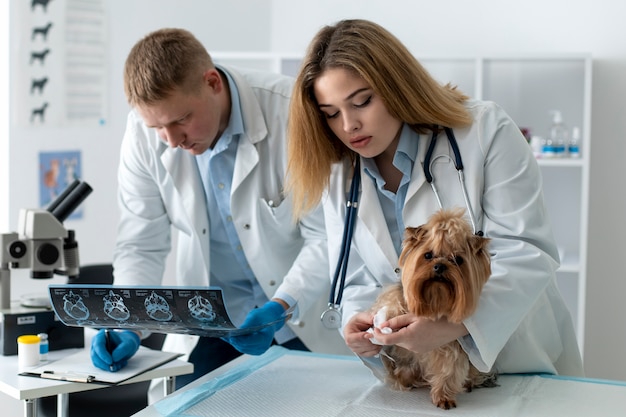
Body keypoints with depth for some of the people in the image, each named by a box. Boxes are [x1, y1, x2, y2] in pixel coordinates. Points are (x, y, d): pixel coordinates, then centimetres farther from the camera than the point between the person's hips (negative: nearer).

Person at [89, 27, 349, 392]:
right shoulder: (145, 130, -13)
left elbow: (327, 237, -20)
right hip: (213, 316, 3)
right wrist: (126, 325, -22)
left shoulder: (292, 113, -25)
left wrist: (281, 307, -33)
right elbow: (141, 246, -7)